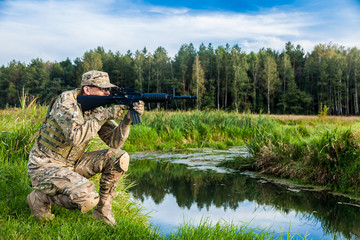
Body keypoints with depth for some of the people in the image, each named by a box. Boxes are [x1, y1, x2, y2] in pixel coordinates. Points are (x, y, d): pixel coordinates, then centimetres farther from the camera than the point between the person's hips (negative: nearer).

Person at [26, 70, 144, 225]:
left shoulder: (98, 109, 1)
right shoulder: (66, 100, -19)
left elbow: (114, 142, -4)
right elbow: (76, 137, -33)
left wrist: (128, 119, -20)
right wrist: (104, 115, -28)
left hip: (73, 164, 7)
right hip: (44, 166, -7)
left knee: (119, 157, -6)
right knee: (88, 199, -28)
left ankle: (102, 211, 5)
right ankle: (40, 197, -1)